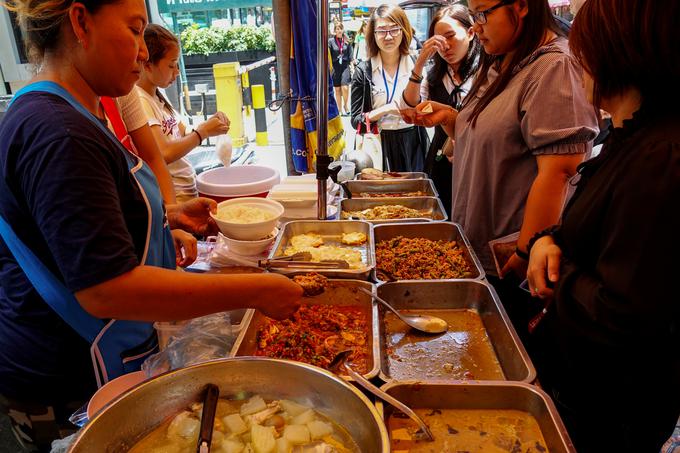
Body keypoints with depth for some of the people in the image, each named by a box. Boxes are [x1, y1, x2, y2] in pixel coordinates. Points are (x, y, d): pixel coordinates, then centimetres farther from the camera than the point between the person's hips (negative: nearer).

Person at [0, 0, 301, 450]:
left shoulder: (67, 117, 7)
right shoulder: (60, 135, -26)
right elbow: (106, 287, -31)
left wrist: (170, 215, 6)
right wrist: (256, 291, -28)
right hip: (70, 391, -9)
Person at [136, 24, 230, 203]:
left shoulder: (158, 95, 11)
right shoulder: (140, 101, -15)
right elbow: (164, 153, -26)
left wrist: (209, 124, -2)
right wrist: (204, 131, -14)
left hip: (189, 189, 8)